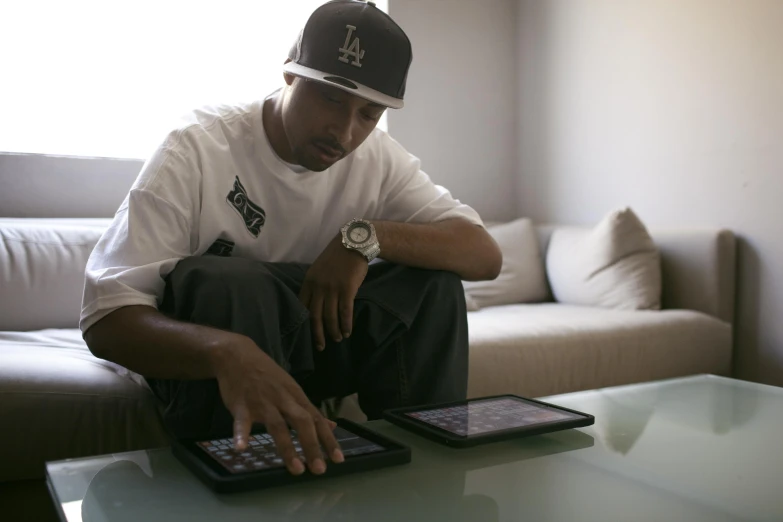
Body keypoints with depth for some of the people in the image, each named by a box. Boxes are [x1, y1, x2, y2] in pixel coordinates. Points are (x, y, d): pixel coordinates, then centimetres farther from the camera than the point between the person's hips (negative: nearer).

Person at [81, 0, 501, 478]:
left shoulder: (378, 157, -9)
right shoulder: (198, 150, -23)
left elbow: (486, 255, -16)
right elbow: (105, 319, -31)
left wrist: (365, 237, -31)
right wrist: (228, 351, -52)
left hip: (317, 332, 4)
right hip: (199, 352, -3)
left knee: (433, 279, -18)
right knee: (226, 283, -35)